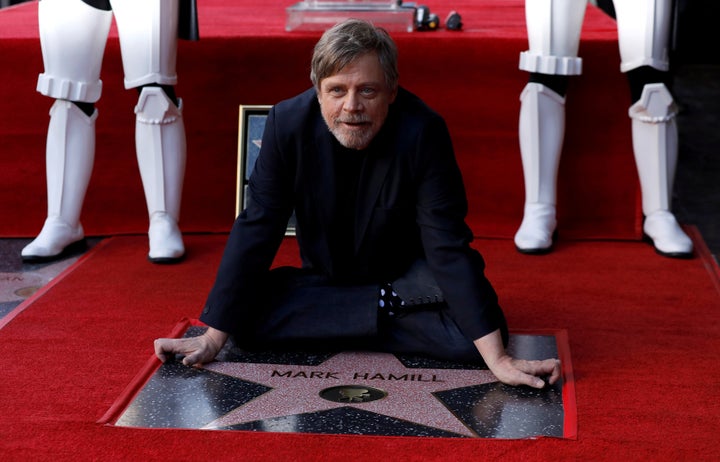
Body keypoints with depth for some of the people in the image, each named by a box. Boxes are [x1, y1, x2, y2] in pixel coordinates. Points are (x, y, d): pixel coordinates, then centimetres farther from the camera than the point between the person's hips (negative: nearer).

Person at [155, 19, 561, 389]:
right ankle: (389, 311, -9)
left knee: (467, 332, -31)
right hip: (326, 278, 3)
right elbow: (256, 231, -16)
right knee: (247, 315, -23)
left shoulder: (422, 131, -28)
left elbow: (448, 246, -28)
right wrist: (213, 339, -19)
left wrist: (498, 358, -35)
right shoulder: (288, 123, -21)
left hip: (407, 276, -3)